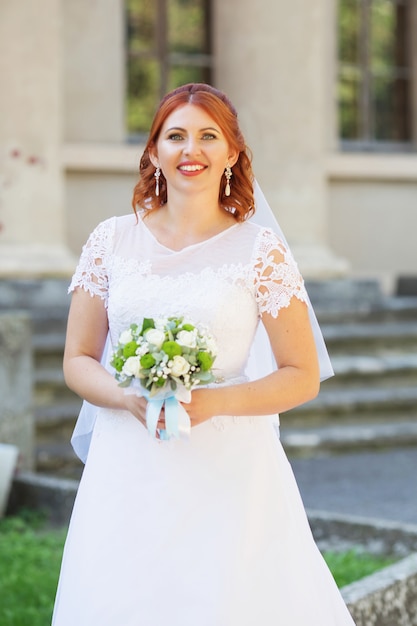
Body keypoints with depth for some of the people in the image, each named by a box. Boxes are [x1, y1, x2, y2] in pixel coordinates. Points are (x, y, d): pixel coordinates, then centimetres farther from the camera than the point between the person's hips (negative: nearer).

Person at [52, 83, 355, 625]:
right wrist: (129, 397, -13)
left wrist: (213, 402, -16)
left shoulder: (261, 250, -3)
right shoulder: (112, 241, 4)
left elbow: (303, 377, -1)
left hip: (227, 471, -2)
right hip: (127, 470, 2)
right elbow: (77, 362, 7)